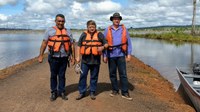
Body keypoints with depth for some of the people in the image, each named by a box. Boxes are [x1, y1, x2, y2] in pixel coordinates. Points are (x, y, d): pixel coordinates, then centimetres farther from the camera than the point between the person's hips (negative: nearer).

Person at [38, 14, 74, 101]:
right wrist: (41, 56, -7)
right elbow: (44, 43, -1)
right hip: (53, 58, -2)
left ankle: (62, 92, 20)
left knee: (62, 75, 9)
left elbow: (71, 45, 11)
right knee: (53, 75, 8)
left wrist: (72, 56, 2)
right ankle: (54, 92, 19)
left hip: (64, 58, 2)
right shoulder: (49, 30, 1)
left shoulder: (68, 32, 10)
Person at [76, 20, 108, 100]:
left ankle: (92, 92, 22)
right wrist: (78, 56, 3)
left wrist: (102, 47, -17)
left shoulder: (99, 35, 4)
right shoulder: (84, 34, 4)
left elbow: (106, 44, 5)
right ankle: (82, 92, 15)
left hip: (96, 59, 0)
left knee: (94, 76, 9)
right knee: (83, 75, 3)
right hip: (85, 59, 0)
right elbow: (79, 46, 8)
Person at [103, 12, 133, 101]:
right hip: (111, 55, 1)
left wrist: (129, 54, -1)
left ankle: (125, 93, 5)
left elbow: (128, 42, 6)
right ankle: (115, 90, 24)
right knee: (112, 73, 9)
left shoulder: (124, 29, 5)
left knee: (123, 74, -1)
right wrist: (104, 55, 0)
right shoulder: (107, 30, 4)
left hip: (121, 54, -1)